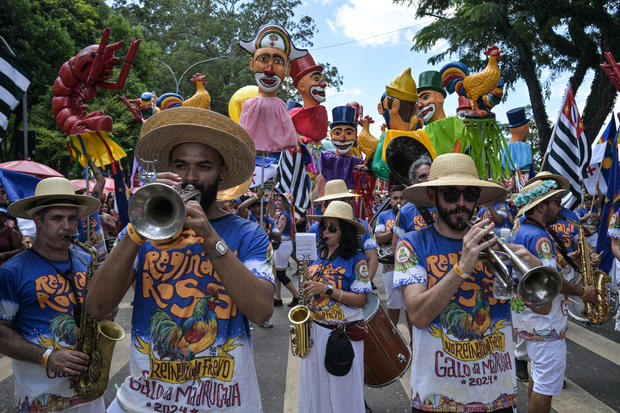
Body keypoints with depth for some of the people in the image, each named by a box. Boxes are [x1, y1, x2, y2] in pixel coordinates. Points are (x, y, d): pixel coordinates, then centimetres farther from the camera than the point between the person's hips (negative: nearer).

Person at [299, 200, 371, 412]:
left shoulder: (356, 259, -9)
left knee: (341, 391, 5)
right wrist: (305, 289, -2)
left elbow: (360, 299, -14)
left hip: (343, 333, -5)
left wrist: (327, 289, -22)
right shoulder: (316, 255, 7)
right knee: (313, 387, 15)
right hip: (314, 329, 5)